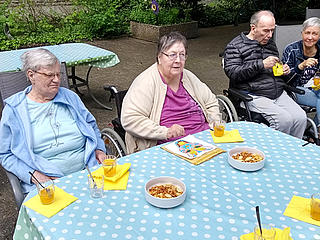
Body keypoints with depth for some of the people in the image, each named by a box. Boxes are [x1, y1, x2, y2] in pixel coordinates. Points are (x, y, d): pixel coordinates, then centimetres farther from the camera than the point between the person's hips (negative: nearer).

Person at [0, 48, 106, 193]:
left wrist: (99, 149, 4)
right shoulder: (14, 109, 3)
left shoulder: (70, 97, 14)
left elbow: (91, 125, 23)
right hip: (44, 182, -2)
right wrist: (34, 175, -12)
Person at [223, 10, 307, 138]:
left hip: (279, 93, 7)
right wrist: (261, 64, -21)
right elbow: (232, 73, -16)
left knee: (301, 117, -15)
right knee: (284, 118, -25)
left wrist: (285, 69, 9)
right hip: (254, 96, -6)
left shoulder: (270, 43, 21)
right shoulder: (235, 46, -1)